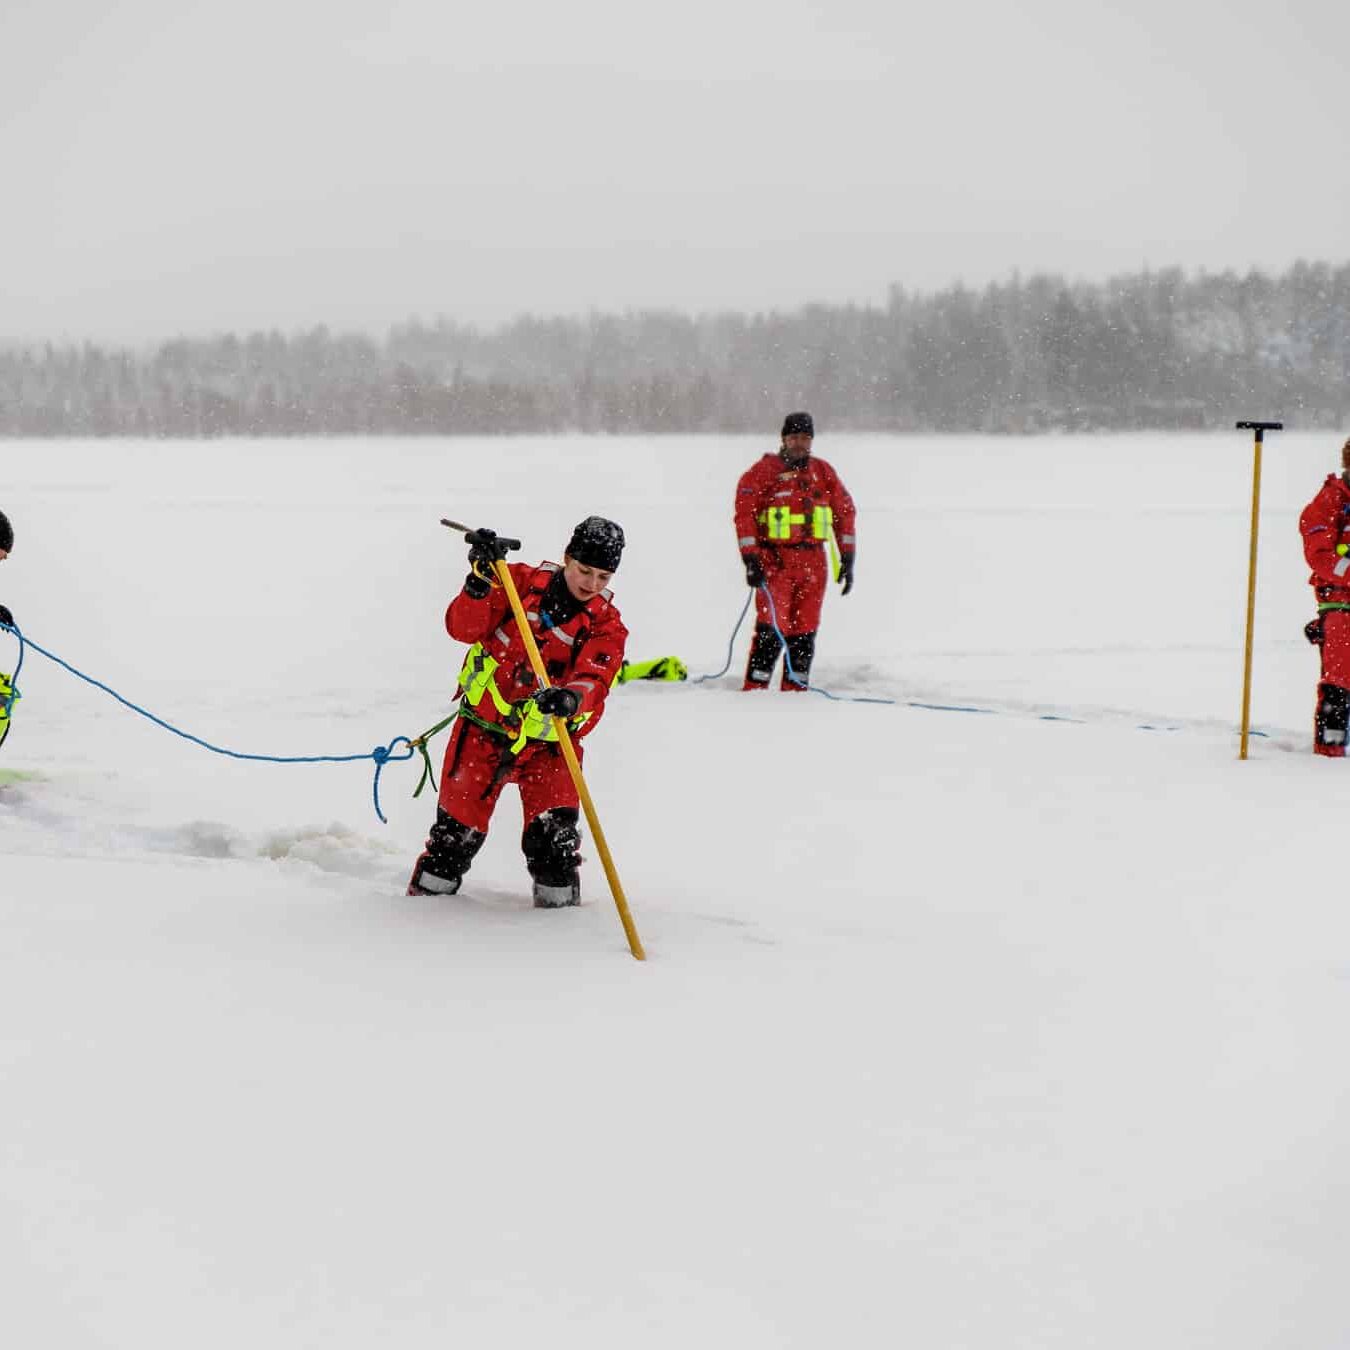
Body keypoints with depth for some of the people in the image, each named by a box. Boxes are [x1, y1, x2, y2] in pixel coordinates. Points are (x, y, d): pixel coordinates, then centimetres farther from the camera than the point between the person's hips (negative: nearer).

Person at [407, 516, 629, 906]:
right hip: (483, 728, 0)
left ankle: (560, 903, 6)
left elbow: (594, 680, -21)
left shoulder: (606, 624, -5)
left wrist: (570, 698, -44)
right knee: (458, 829, 7)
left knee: (555, 836, -15)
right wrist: (479, 585, -32)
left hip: (547, 743, 0)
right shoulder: (521, 582, -6)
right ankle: (428, 892, 29)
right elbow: (463, 628, -13)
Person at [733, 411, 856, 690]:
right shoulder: (763, 471, 0)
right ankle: (754, 689, -8)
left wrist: (847, 558, 10)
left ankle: (795, 688, 13)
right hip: (775, 560, -4)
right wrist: (750, 559, -13)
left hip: (813, 563, 4)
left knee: (804, 630, 5)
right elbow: (745, 513, -5)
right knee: (772, 628, -13)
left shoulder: (823, 472, 13)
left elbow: (845, 511, 16)